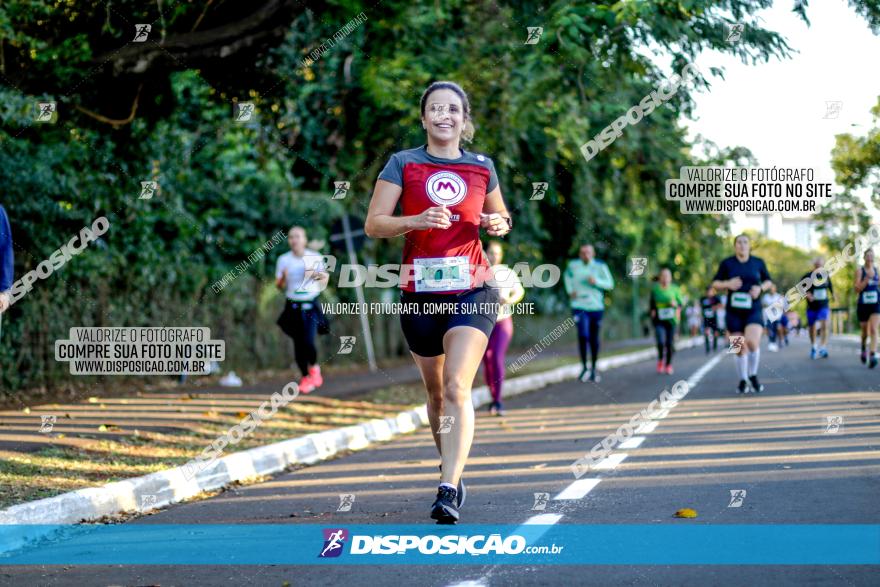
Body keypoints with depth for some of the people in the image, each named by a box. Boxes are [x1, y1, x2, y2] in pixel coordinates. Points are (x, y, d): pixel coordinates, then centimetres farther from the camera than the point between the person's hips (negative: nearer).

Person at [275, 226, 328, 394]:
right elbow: (279, 286, 6)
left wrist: (321, 276, -15)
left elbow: (324, 281, 7)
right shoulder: (283, 260, 4)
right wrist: (283, 278, -15)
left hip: (311, 305, -2)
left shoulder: (315, 257, 1)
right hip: (293, 306, 2)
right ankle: (305, 377, 18)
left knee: (308, 342, -17)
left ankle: (314, 367, 11)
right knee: (298, 344, 2)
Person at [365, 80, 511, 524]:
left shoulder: (482, 167, 7)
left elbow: (500, 218, 22)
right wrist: (417, 220, -20)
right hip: (420, 292, 1)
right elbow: (373, 225, -4)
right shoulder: (403, 164, 2)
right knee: (436, 392, 13)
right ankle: (451, 467, 35)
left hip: (472, 291, -1)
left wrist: (499, 225, -2)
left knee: (457, 388, -16)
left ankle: (448, 490, -22)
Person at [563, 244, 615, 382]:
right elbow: (567, 275, 22)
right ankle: (584, 367, -4)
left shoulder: (600, 266, -6)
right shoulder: (573, 265, 0)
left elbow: (610, 284, -4)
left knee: (594, 338, 9)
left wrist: (596, 282, -21)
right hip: (579, 306, -1)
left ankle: (593, 368, 25)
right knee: (583, 336, -17)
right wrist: (570, 291, 8)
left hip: (596, 307, 1)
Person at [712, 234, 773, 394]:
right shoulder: (727, 263, 1)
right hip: (734, 313, 1)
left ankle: (753, 375, 2)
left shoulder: (758, 262, 3)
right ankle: (743, 380, 22)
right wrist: (727, 284, -15)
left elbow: (768, 281, 15)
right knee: (740, 349, 2)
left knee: (752, 342, -21)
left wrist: (761, 288, -7)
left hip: (754, 311, -1)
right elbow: (715, 284, 5)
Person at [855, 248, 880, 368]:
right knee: (865, 331, 14)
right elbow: (857, 289, -13)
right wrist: (867, 279, -22)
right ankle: (863, 348, 45)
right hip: (863, 305, -1)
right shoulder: (860, 271, -5)